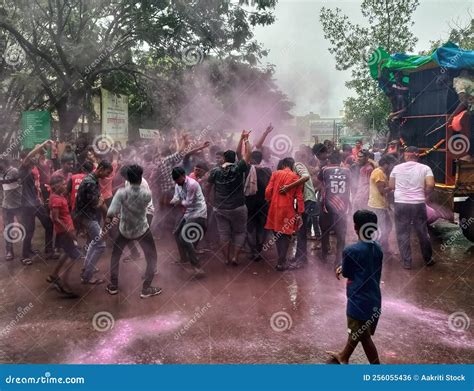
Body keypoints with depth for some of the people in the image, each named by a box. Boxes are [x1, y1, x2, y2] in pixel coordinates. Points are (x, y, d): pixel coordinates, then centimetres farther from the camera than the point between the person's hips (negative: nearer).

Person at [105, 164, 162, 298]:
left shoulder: (122, 192, -21)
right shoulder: (147, 194, -17)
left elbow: (111, 213, -26)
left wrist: (106, 224, -8)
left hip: (125, 230, 1)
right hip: (142, 230, -1)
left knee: (115, 255, 24)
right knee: (152, 258, 15)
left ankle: (113, 286, 30)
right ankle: (146, 289, 14)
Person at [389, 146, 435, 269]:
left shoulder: (397, 168, 2)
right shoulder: (425, 168, -3)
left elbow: (391, 186, 7)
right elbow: (430, 185, -14)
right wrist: (424, 194, 4)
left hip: (401, 204, 0)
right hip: (418, 204, 0)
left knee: (403, 234, 9)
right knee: (423, 233, 15)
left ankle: (406, 262, 11)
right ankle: (428, 260, 28)